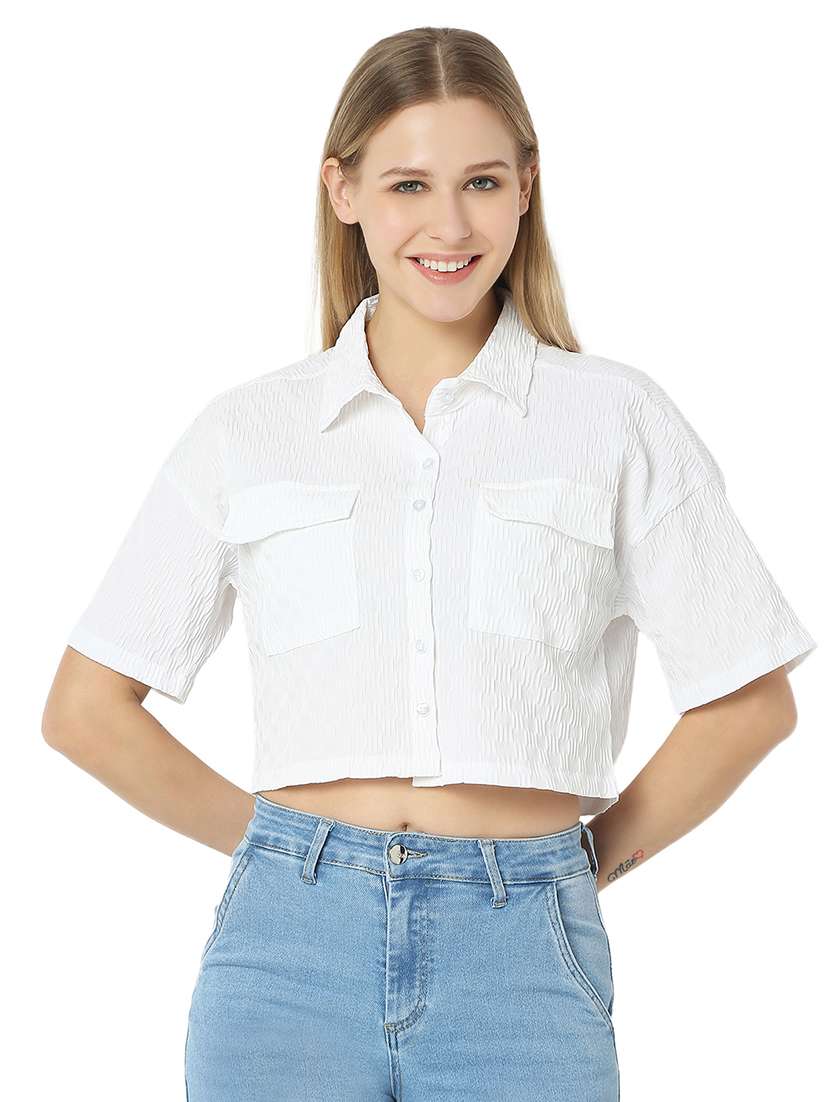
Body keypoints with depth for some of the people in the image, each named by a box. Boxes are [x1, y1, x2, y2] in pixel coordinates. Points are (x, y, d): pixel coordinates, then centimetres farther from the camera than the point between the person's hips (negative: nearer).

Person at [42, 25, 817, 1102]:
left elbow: (749, 700, 8)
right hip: (292, 944, 1)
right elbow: (87, 708, 10)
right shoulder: (247, 431, 6)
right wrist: (282, 845, 8)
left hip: (522, 961, -1)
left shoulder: (618, 419, 3)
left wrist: (591, 857, 7)